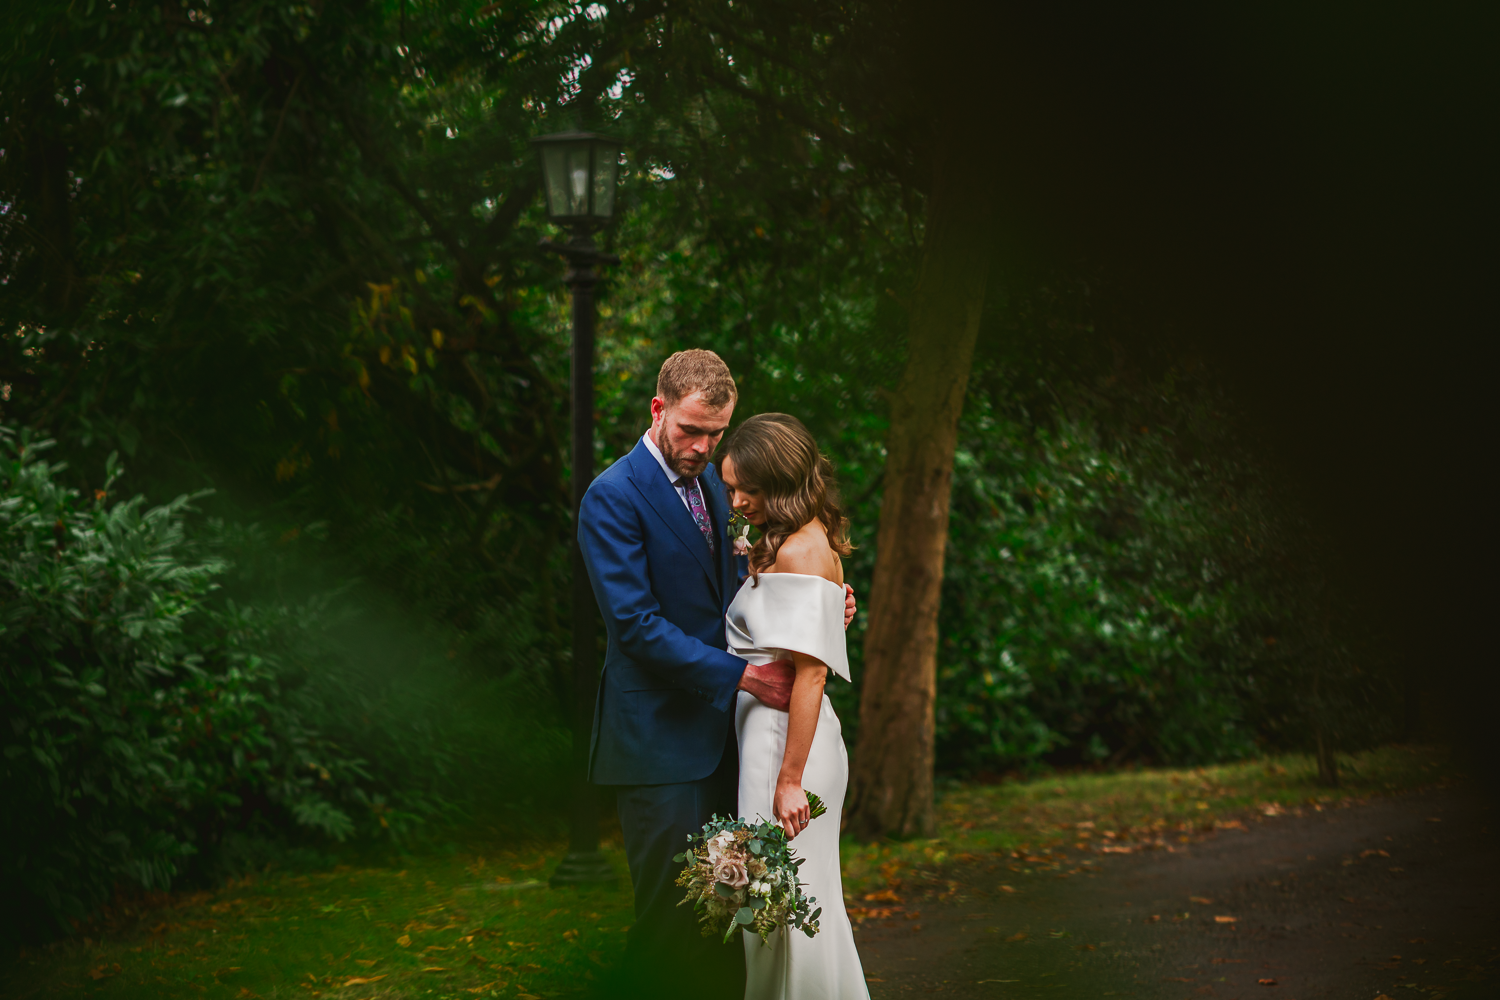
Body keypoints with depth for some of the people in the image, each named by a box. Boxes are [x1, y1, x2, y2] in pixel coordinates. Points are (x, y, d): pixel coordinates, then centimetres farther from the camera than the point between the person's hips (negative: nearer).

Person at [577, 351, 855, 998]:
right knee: (673, 914, -5)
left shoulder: (711, 482, 14)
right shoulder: (613, 498, -12)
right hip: (660, 737, -8)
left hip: (719, 730, 8)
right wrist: (739, 676, -22)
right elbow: (635, 623, -19)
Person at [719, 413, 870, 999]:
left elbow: (811, 670, -21)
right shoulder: (798, 543, 13)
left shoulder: (801, 551, -17)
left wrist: (790, 778, -21)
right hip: (766, 734, 10)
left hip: (786, 741, -10)